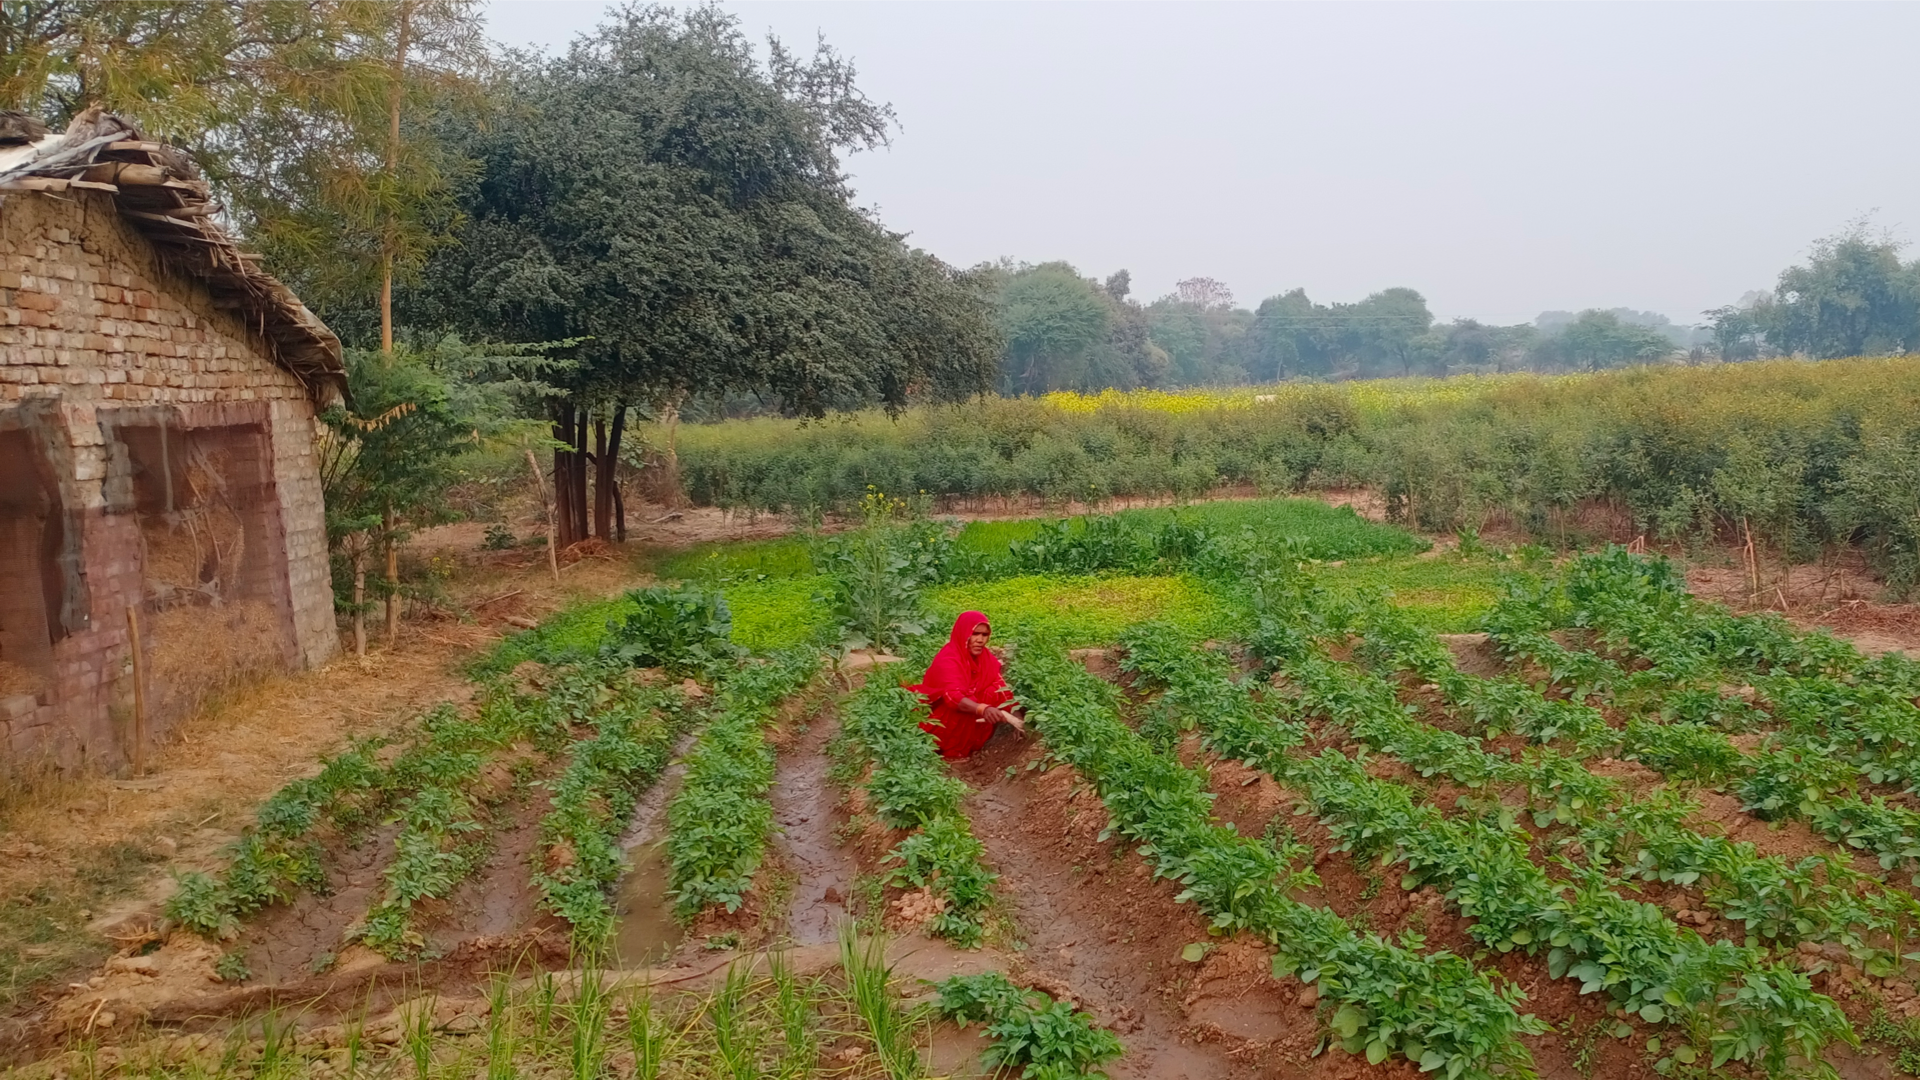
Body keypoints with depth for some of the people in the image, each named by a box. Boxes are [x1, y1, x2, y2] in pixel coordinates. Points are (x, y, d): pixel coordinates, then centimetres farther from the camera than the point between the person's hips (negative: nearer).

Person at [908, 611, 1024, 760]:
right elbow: (953, 697, -41)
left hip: (968, 723, 7)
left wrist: (1016, 717, -29)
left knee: (994, 694, -13)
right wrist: (983, 709, -58)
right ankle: (952, 751, -15)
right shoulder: (947, 659, -27)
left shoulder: (986, 657, -6)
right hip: (938, 720, -7)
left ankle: (971, 745, -4)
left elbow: (1002, 689, -11)